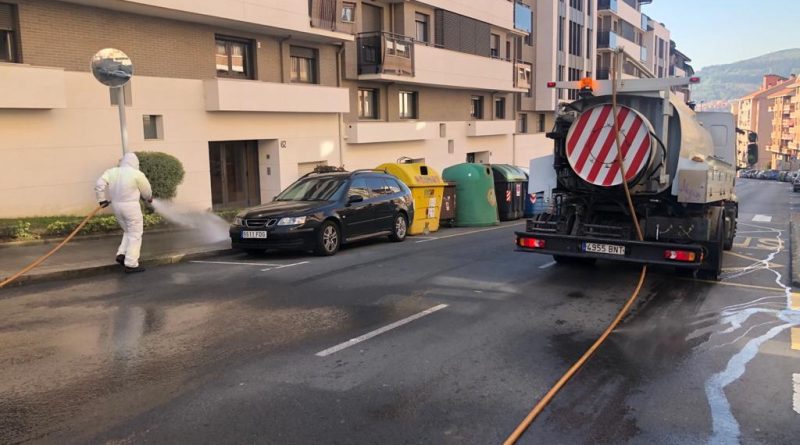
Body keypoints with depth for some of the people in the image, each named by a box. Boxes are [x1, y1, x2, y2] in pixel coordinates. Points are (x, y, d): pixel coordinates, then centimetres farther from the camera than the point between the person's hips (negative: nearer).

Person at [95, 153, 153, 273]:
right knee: (135, 235, 2)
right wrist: (149, 198, 23)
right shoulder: (137, 174, -10)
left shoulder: (112, 171, 4)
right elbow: (146, 190, 2)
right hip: (131, 206, -6)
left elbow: (99, 185, -4)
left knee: (128, 232, 24)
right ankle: (131, 265, 1)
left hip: (116, 206, 6)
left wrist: (103, 199, 6)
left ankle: (121, 254, 10)